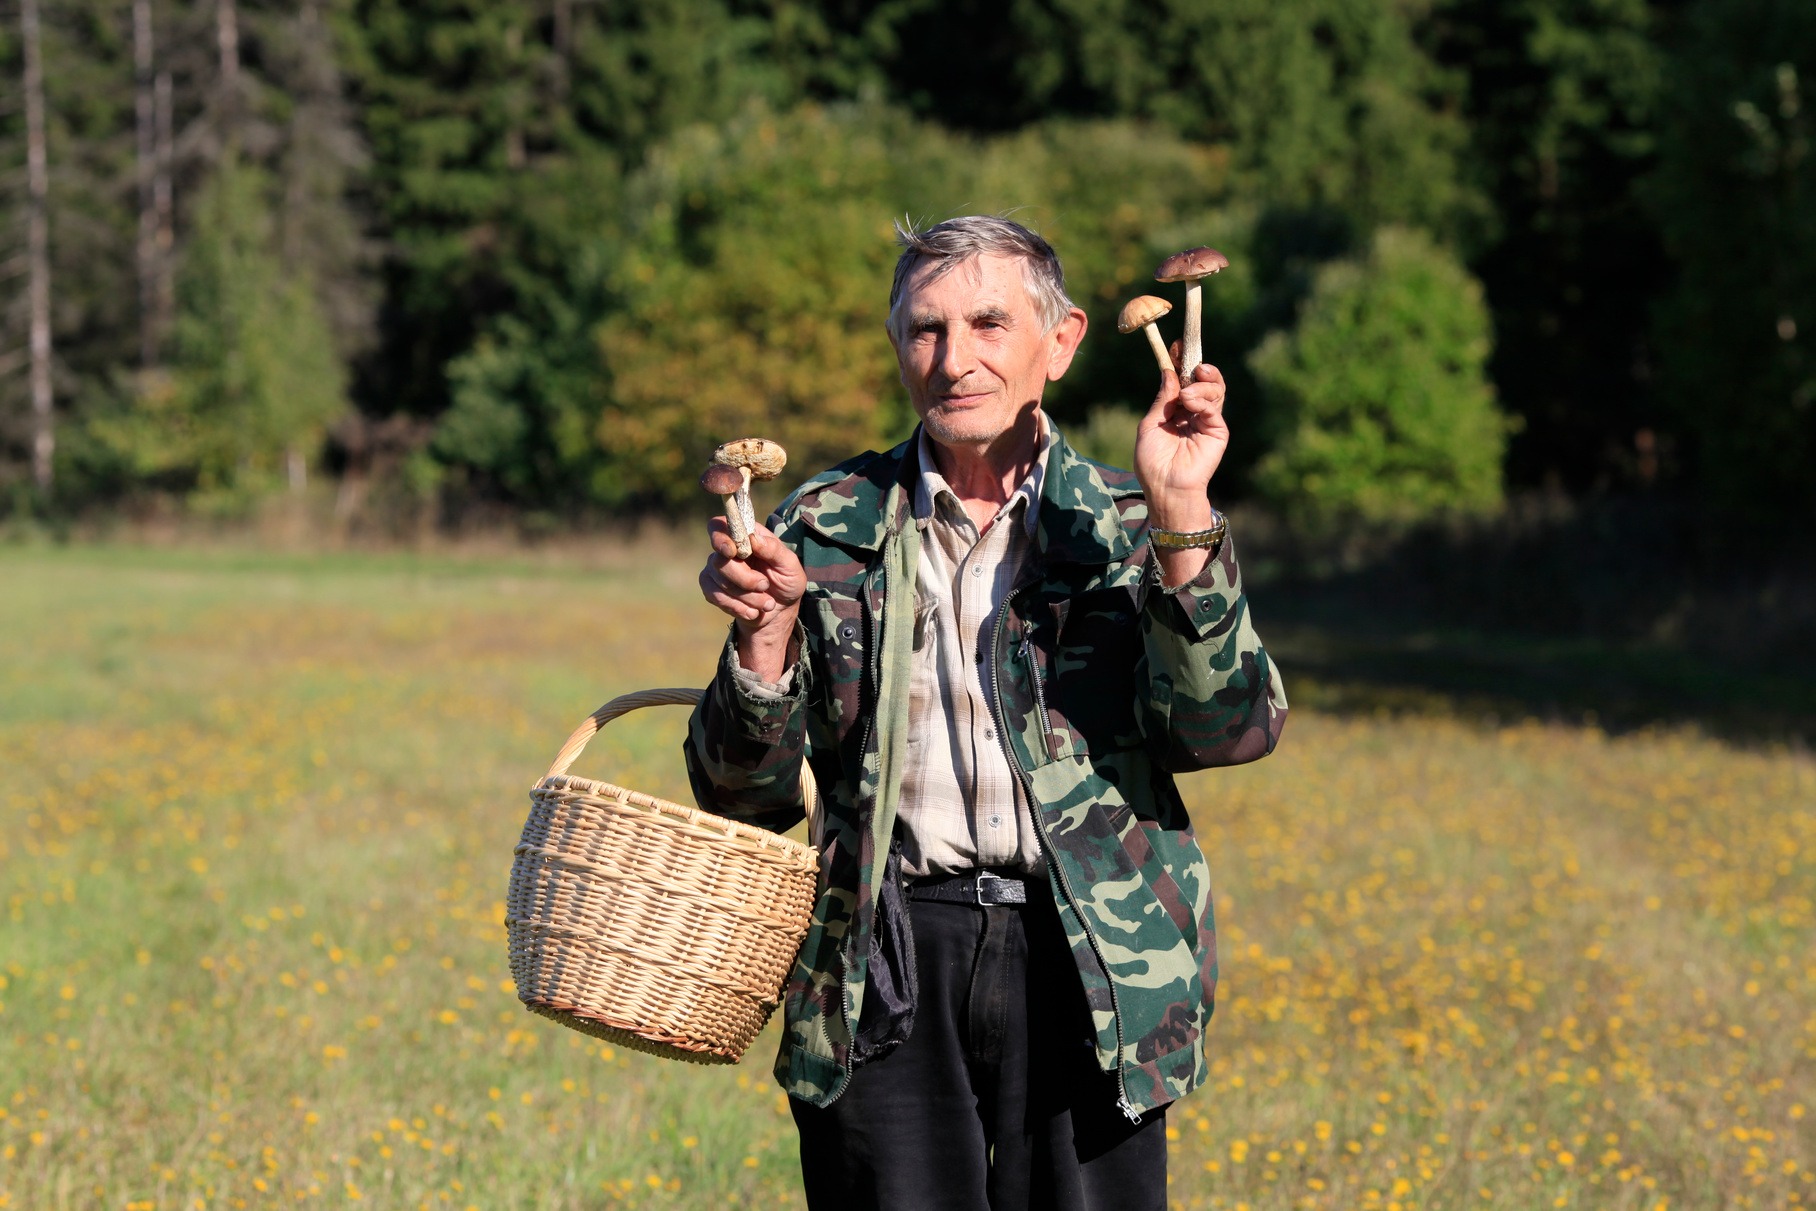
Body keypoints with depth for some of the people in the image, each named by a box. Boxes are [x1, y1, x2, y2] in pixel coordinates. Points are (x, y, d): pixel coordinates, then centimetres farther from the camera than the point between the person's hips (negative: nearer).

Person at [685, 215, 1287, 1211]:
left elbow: (1231, 731, -7)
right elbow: (745, 795, 8)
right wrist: (767, 636, -10)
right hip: (885, 977, 0)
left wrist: (1180, 521, -15)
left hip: (1092, 975, 0)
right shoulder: (827, 529, 9)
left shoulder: (1130, 528, 7)